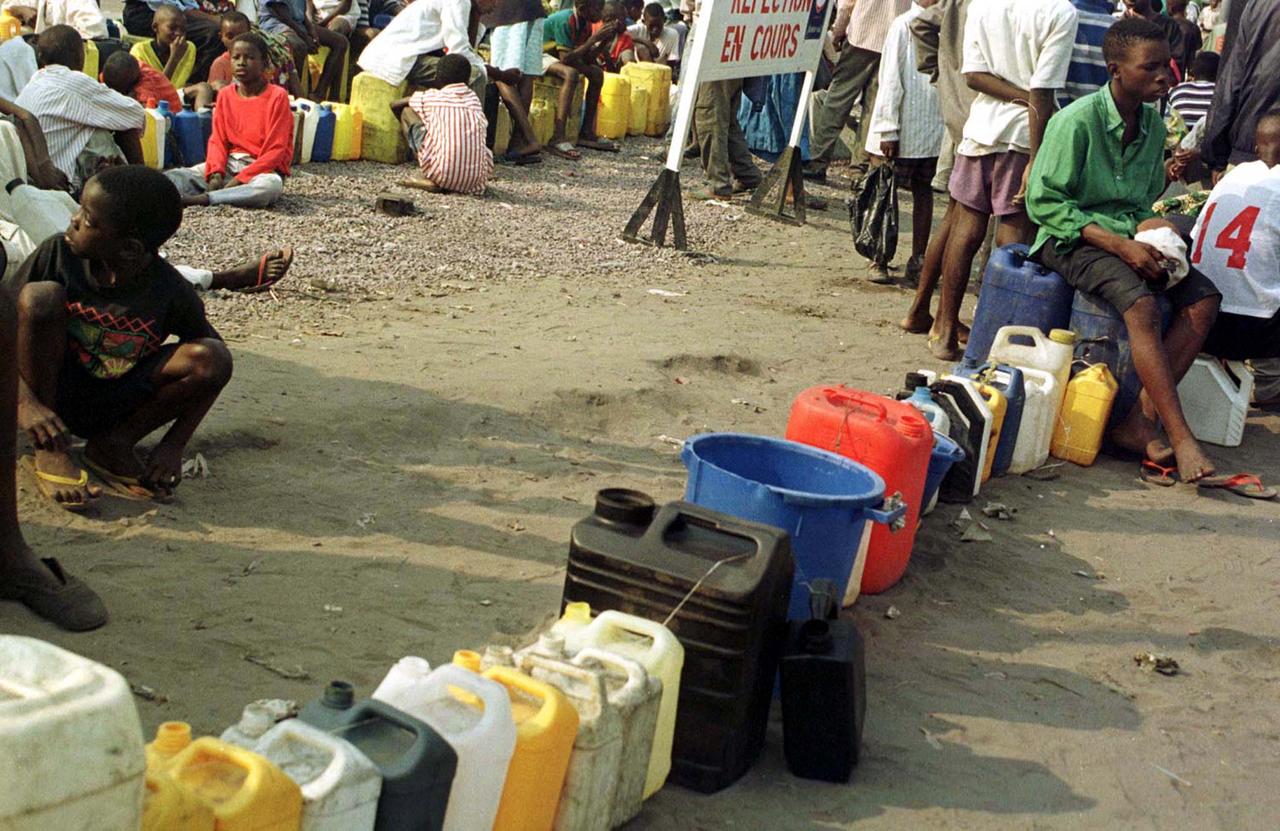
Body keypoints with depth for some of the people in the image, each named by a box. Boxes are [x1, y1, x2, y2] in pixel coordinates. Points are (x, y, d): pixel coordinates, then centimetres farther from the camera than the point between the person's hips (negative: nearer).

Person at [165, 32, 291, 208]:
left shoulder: (277, 96, -6)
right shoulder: (225, 95, 10)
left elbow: (275, 151, -11)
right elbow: (218, 140, 7)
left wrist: (239, 179, -20)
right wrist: (215, 173, -15)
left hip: (263, 168, -5)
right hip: (229, 165, 5)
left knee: (271, 187, -41)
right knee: (173, 177, -16)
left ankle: (200, 198, -42)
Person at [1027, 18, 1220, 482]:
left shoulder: (1154, 126, 8)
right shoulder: (1077, 121, -14)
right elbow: (1044, 201, -15)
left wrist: (1147, 229, -5)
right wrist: (1118, 244, -21)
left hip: (1128, 235, 7)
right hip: (1070, 239, -7)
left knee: (1204, 299, -16)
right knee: (1141, 304, -32)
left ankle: (1139, 422, -18)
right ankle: (1182, 441, -30)